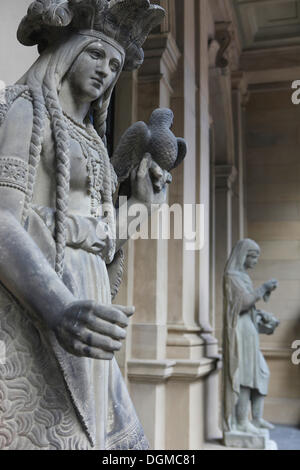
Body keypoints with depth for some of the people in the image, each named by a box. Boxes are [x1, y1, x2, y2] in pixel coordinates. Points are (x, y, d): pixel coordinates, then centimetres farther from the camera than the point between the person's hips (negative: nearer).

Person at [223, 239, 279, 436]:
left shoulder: (242, 276, 18)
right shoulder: (232, 276, -11)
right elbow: (245, 301, -20)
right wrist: (263, 288, -10)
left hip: (249, 330, 10)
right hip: (240, 330, -10)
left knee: (262, 373, 11)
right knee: (245, 375, -6)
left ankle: (257, 418, 18)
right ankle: (242, 422, 2)